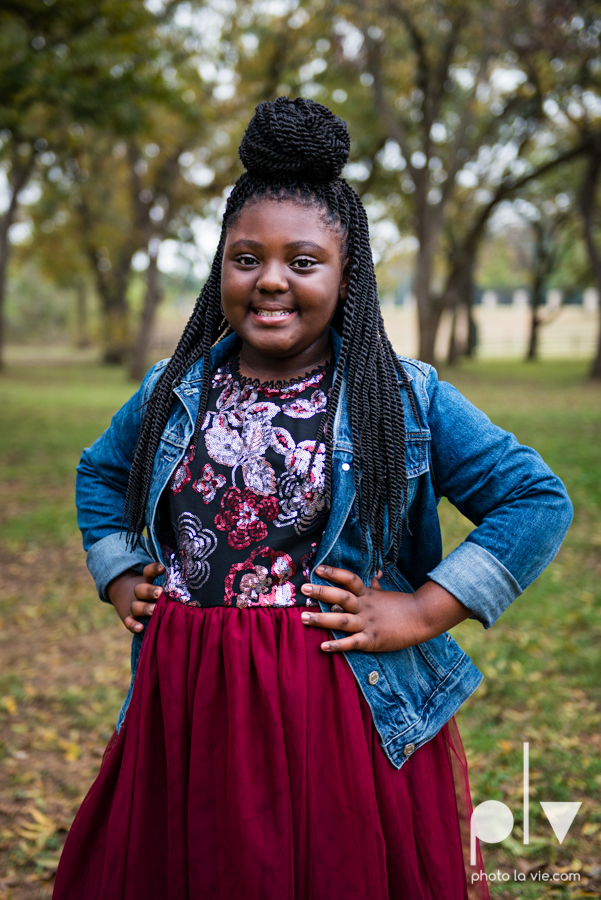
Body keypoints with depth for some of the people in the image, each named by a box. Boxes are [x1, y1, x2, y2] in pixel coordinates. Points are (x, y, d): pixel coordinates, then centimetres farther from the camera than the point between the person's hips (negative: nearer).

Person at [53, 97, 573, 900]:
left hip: (347, 720, -3)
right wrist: (118, 578, 11)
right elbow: (98, 474, 26)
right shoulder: (175, 392, 7)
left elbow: (538, 501, -6)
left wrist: (424, 612, -11)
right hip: (186, 713, 4)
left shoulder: (404, 399, -5)